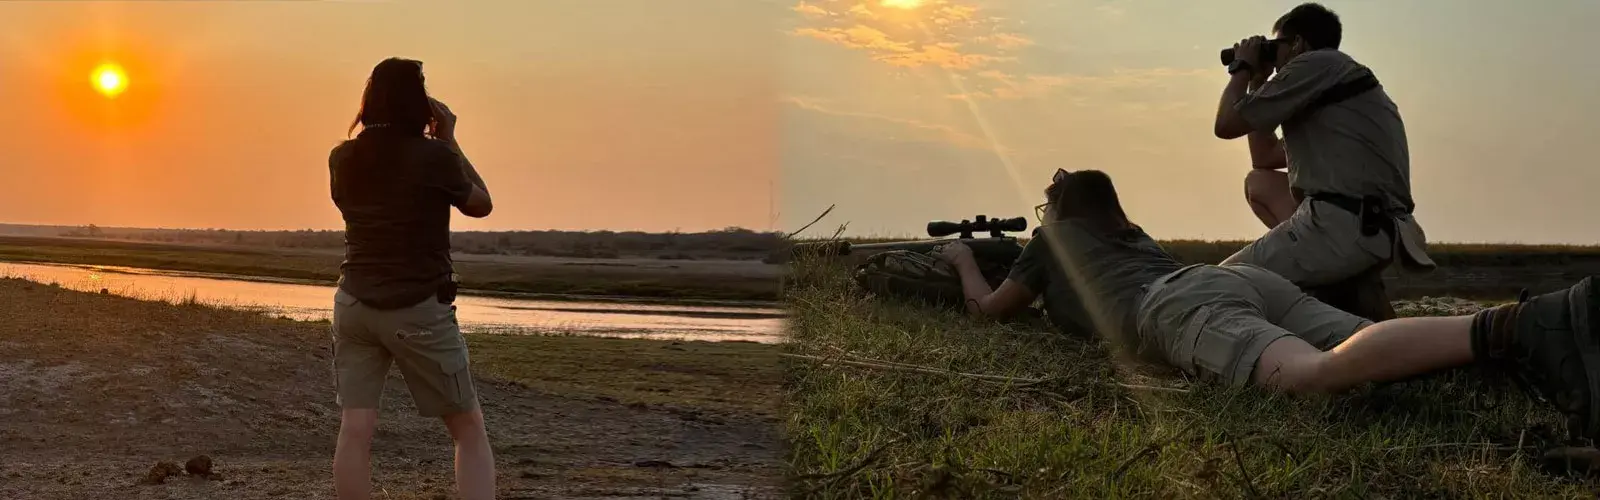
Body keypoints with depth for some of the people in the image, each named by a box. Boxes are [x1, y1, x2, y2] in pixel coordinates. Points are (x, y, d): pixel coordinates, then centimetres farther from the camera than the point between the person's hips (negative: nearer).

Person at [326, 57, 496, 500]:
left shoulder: (343, 158, 2)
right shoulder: (434, 156, -13)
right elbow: (481, 205, 4)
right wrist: (449, 142, 6)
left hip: (355, 305, 4)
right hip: (419, 309, -4)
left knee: (355, 428, 1)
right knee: (469, 428, 5)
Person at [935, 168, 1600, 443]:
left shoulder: (1052, 239, 32)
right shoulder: (1133, 235, 48)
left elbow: (988, 309, 40)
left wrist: (964, 258, 61)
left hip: (1185, 307, -7)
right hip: (1251, 279, 7)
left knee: (1319, 376, -37)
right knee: (1395, 365, -18)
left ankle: (1510, 330, -62)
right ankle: (1542, 326, -47)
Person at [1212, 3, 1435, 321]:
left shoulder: (1315, 64, -2)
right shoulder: (1336, 80, 28)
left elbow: (1226, 125, -4)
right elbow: (1264, 159, 35)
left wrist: (1242, 69, 14)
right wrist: (1257, 83, 31)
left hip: (1346, 226, -9)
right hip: (1376, 227, 9)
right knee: (1259, 183, 26)